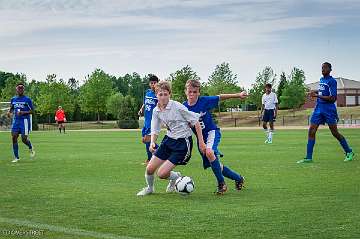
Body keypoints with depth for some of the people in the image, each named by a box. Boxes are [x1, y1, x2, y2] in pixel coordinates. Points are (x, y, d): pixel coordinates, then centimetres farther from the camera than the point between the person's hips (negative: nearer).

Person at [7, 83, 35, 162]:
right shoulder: (13, 99, 10)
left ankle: (31, 148, 25)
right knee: (14, 137, -5)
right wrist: (9, 112, 2)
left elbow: (32, 111, -3)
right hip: (16, 120, 4)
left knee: (24, 139, -9)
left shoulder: (27, 99, -4)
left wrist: (23, 112, -18)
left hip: (25, 121, -4)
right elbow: (11, 108, 24)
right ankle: (16, 157, 3)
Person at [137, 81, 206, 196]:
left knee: (162, 173, -12)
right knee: (149, 169, 0)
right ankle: (149, 188, 31)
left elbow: (195, 121, -12)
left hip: (183, 143, -6)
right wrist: (152, 142, -13)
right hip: (169, 139, 6)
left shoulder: (177, 106, -18)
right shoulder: (156, 111, 0)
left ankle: (176, 177, 22)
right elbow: (155, 130, 9)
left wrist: (201, 142, -11)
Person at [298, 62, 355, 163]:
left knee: (335, 133, -1)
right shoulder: (321, 80, 13)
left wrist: (318, 96, -20)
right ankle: (308, 157, -2)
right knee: (311, 131, -3)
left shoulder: (332, 81, -11)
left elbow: (333, 98, -18)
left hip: (329, 110, -7)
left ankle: (349, 152, 17)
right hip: (318, 108, 7)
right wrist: (315, 92, 13)